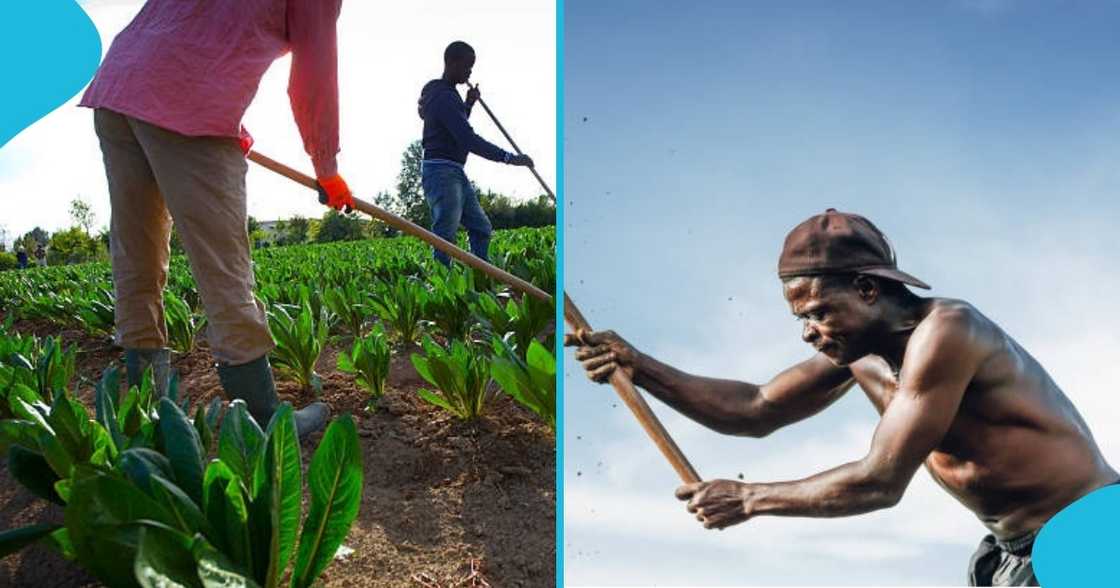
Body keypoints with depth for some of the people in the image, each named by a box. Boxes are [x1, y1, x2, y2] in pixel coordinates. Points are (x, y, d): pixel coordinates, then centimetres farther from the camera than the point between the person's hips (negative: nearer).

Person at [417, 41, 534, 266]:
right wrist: (508, 158, -28)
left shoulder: (441, 93, 17)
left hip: (455, 173, 11)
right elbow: (469, 140, -26)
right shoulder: (445, 97, -16)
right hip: (442, 172, -11)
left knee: (481, 228, 10)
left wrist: (469, 103, 16)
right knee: (445, 237, -15)